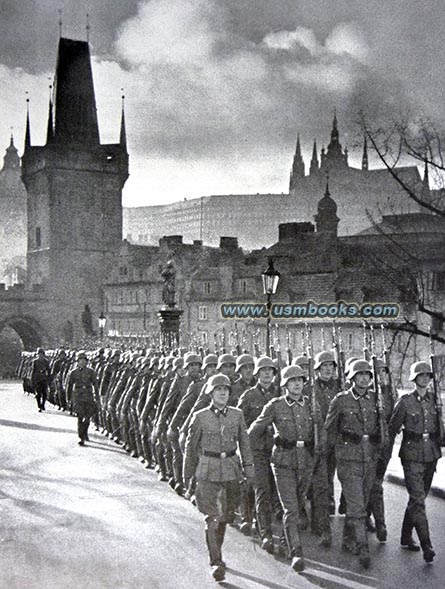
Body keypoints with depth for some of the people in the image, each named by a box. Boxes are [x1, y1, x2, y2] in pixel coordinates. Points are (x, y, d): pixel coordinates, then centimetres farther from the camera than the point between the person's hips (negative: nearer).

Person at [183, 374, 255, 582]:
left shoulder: (237, 415, 2)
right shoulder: (200, 417, -4)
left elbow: (244, 443, 9)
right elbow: (191, 446, 4)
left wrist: (248, 467, 2)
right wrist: (188, 475, 7)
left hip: (231, 470, 3)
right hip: (208, 471, -3)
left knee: (226, 515, 13)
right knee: (213, 517, -10)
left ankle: (215, 551, 36)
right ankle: (216, 562, -5)